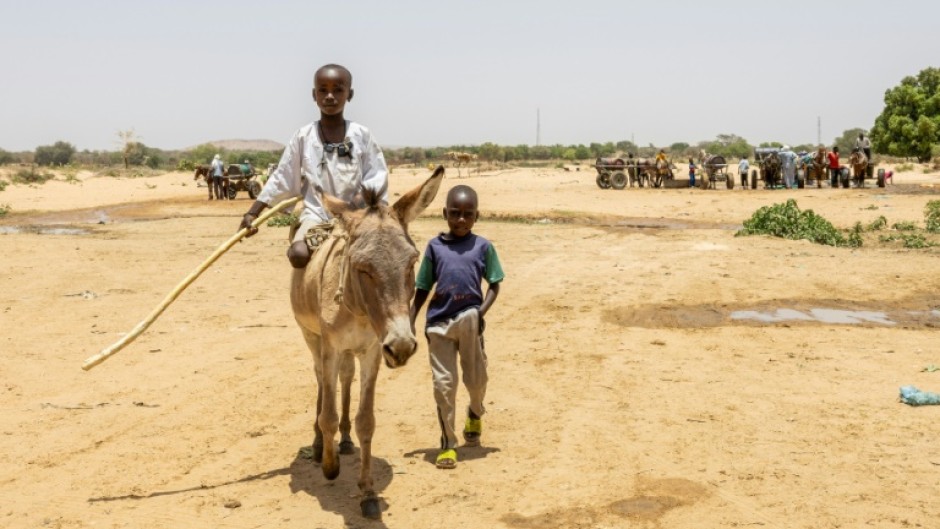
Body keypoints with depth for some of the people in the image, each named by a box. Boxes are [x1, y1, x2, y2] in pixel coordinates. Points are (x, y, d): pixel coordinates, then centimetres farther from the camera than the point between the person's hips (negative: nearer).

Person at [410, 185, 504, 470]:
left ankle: (475, 415, 46)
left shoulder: (483, 246, 3)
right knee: (443, 384, 0)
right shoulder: (435, 246, 6)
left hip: (470, 320, 0)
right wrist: (410, 322, 4)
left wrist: (482, 310, -11)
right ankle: (447, 444, 11)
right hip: (439, 322, 0)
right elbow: (422, 289, 10)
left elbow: (494, 285, 5)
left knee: (476, 379, 12)